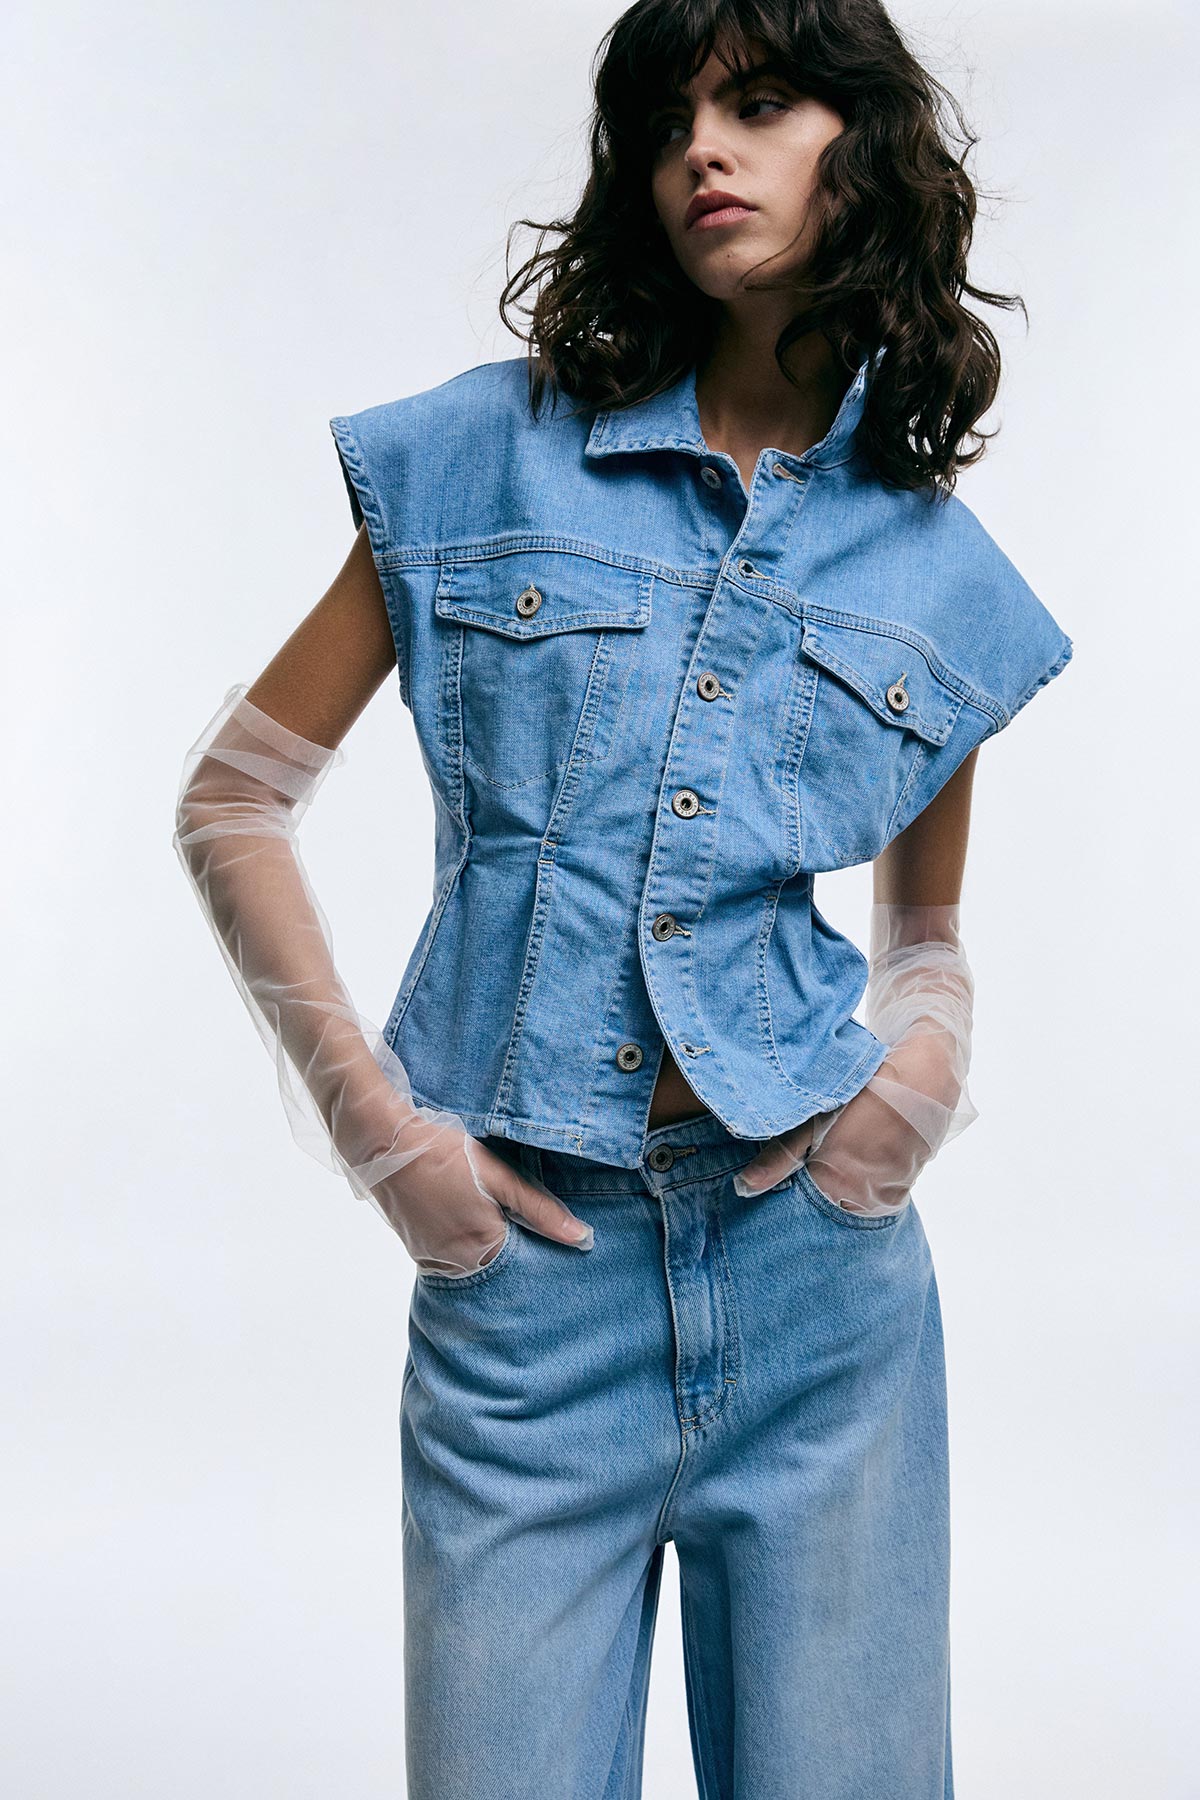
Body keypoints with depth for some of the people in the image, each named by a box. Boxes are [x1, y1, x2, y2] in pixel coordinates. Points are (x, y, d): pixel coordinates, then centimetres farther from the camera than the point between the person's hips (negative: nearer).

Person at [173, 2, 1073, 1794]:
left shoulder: (940, 570, 7)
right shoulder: (487, 455, 1)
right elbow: (232, 799, 3)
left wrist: (925, 1058, -4)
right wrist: (374, 1121, -5)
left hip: (823, 1274, 2)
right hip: (528, 1267, -1)